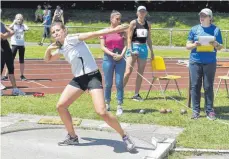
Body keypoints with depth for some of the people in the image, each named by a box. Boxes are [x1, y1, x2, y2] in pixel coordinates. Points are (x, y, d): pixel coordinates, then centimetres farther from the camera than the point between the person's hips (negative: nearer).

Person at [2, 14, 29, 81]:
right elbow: (10, 27, -24)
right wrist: (14, 22, -19)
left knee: (22, 61, 7)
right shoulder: (14, 25, -1)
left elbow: (27, 29, -17)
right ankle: (5, 76, -4)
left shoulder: (23, 26, 5)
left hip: (21, 45, 3)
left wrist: (22, 23, -11)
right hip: (14, 44, -3)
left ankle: (22, 75, 17)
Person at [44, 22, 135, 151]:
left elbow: (94, 34, -22)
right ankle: (72, 137, 20)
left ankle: (125, 137, -4)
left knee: (102, 112, -21)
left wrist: (115, 29, -33)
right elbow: (48, 59, 29)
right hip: (78, 79, 8)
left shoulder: (72, 39, -12)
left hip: (92, 76, -8)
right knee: (60, 106, 4)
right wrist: (49, 49, 6)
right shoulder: (61, 49, 12)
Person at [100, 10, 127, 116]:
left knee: (119, 83, -1)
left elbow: (125, 45, 2)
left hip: (120, 59, 1)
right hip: (108, 59, -1)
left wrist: (121, 55, -14)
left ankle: (119, 106, 4)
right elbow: (102, 46, -4)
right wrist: (112, 54, -16)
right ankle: (107, 104, 20)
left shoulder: (122, 31, 6)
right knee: (108, 83, 5)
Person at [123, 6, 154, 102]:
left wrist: (151, 51, 14)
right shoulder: (133, 23, -3)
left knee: (140, 73, 4)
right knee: (128, 72, -9)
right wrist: (130, 50, -15)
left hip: (144, 48, 5)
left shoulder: (148, 24, 10)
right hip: (134, 47, -5)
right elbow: (129, 38, -6)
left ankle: (136, 94, 11)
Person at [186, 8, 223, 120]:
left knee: (208, 87, 2)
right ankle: (195, 110, 7)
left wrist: (216, 44, -15)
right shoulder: (194, 29, 7)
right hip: (195, 62, 1)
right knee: (195, 86, 1)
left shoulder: (216, 30, 6)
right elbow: (187, 46, 8)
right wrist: (194, 45, -13)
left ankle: (209, 110, 9)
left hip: (210, 62, -1)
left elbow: (220, 47, 8)